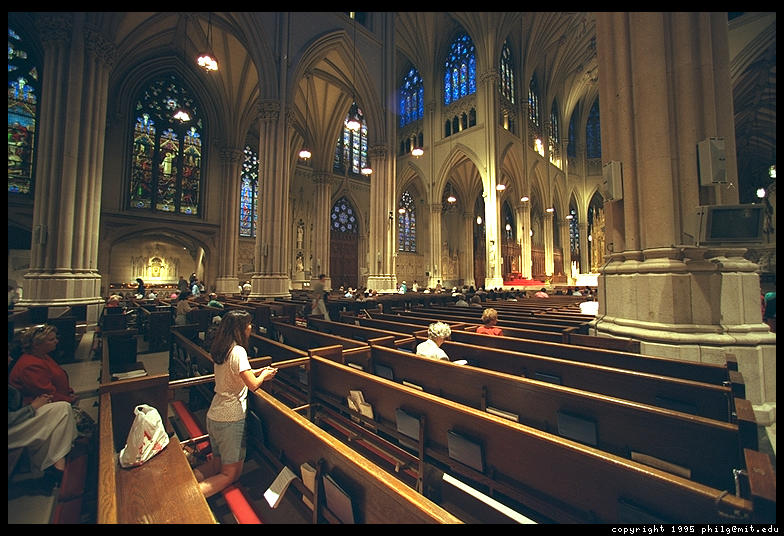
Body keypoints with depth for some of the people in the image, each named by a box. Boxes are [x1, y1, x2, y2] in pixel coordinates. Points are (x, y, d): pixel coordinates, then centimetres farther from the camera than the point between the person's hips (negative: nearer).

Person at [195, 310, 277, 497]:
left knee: (217, 463, 26)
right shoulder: (238, 351, -22)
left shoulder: (220, 350, 4)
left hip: (213, 416, 8)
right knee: (231, 473, 9)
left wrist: (259, 371, 13)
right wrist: (263, 376, -6)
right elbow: (253, 385, -26)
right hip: (230, 419, -8)